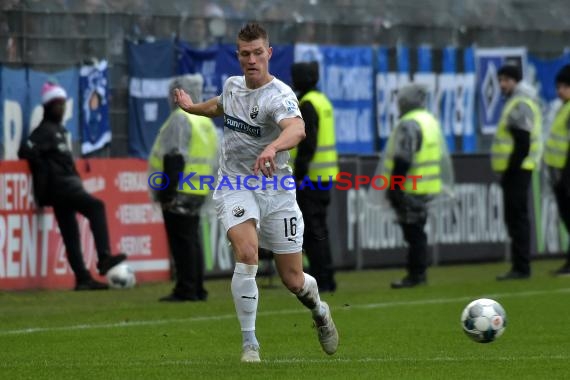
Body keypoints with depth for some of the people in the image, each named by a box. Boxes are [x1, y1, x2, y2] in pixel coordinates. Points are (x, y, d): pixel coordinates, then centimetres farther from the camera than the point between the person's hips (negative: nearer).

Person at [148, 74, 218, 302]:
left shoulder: (180, 119, -12)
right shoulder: (206, 122, 18)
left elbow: (174, 158, -19)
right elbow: (211, 160, 21)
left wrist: (167, 191, -19)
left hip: (180, 191, -9)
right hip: (198, 191, 9)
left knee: (181, 242, -8)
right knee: (192, 240, 13)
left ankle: (186, 290, -10)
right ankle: (197, 289, 13)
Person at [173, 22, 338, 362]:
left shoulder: (279, 95, -20)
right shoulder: (232, 85, 1)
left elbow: (297, 129, -44)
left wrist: (273, 147, -62)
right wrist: (192, 107, 32)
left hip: (275, 188, -3)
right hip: (235, 184, 3)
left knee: (293, 281, 4)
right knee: (247, 254, -26)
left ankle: (319, 310, 42)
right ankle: (250, 345, -16)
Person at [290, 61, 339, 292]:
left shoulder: (307, 105, -14)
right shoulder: (322, 101, 17)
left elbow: (307, 143, -21)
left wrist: (299, 174, -20)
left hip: (310, 177, -10)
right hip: (325, 177, 10)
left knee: (312, 230, -7)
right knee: (319, 230, 14)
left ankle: (322, 279, -7)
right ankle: (325, 279, 16)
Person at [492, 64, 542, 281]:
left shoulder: (521, 104, -13)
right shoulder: (516, 102, 20)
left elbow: (522, 141, -20)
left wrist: (511, 169, -20)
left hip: (516, 170, -11)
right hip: (517, 169, 11)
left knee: (517, 218, -10)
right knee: (515, 218, 12)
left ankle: (521, 268, -10)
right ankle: (519, 267, 15)